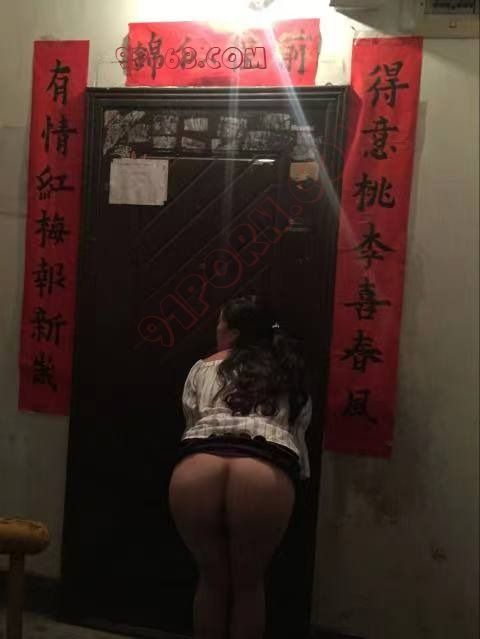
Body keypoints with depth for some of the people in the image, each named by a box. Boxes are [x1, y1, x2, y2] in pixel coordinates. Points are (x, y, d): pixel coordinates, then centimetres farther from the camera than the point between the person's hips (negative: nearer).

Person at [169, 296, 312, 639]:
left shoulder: (204, 368, 26)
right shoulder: (291, 374, 29)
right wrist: (295, 480, 49)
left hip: (196, 468, 1)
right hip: (266, 473, 0)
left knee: (212, 579, 22)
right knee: (249, 583, 21)